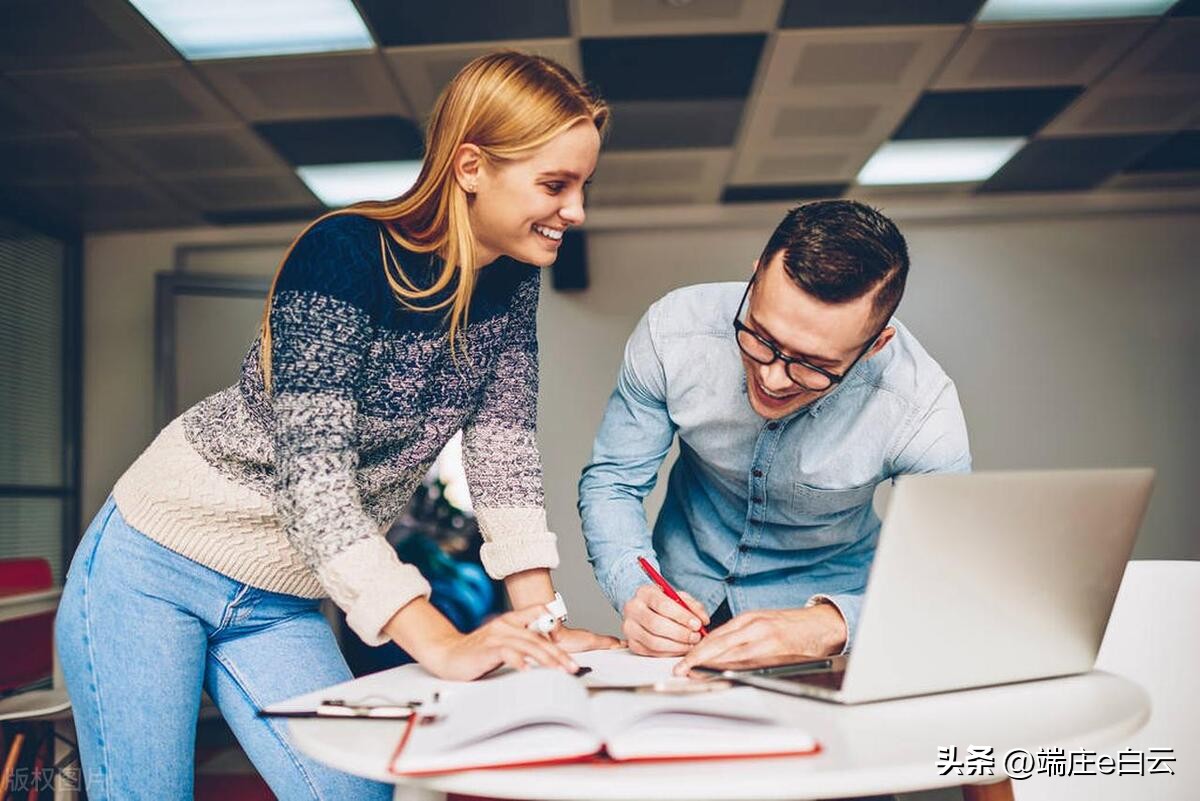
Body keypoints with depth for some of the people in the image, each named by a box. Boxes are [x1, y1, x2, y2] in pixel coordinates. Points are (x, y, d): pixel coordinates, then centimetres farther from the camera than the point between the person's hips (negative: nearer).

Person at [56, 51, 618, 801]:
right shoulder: (346, 254, -24)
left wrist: (540, 623, -16)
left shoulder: (511, 283, -4)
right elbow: (312, 470, -30)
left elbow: (505, 452, -6)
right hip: (157, 568, -5)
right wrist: (440, 641, -36)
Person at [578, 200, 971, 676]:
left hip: (828, 598, -1)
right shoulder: (672, 333, -22)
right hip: (684, 601, 2)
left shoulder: (922, 411, -26)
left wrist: (830, 624, -43)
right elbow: (611, 481, -10)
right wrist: (634, 591, -29)